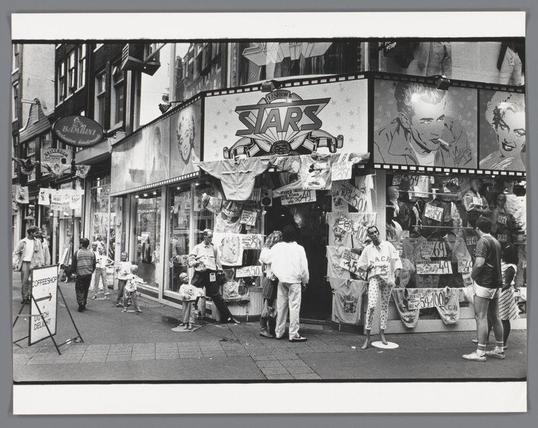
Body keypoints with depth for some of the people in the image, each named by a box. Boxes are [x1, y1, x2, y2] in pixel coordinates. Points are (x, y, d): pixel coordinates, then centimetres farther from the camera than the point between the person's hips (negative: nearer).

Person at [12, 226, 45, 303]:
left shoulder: (37, 242, 8)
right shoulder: (22, 242, 2)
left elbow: (40, 253, 10)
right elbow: (16, 253, 6)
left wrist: (42, 263, 4)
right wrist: (15, 264, -3)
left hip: (34, 263, 1)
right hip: (25, 263, -1)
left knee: (32, 281, -4)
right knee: (24, 281, -1)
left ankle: (31, 297, 3)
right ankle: (24, 298, 6)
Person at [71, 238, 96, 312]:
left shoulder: (77, 253, -7)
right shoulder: (92, 253, 1)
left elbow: (74, 264, -3)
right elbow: (94, 265, 6)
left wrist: (74, 272, 13)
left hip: (80, 274, -3)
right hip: (89, 274, 3)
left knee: (79, 289, 5)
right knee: (86, 289, 14)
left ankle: (80, 303, -11)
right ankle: (84, 305, 21)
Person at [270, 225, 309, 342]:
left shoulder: (276, 247, 0)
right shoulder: (299, 249, -7)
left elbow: (272, 264, 4)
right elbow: (304, 267, -3)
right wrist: (305, 281, 10)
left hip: (281, 280, 4)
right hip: (294, 281, -3)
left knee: (281, 306, 11)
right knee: (294, 306, 0)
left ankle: (278, 332, 18)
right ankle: (293, 334, 1)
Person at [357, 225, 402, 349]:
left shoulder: (388, 246, 8)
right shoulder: (367, 249, 9)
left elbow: (396, 260, 3)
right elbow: (360, 264, 17)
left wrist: (397, 274, -9)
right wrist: (367, 267, -1)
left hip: (388, 278, 1)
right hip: (374, 278, -1)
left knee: (385, 305, 7)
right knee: (371, 306, -14)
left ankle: (382, 332, 21)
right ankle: (367, 336, -10)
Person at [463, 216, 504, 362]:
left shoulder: (483, 241, -13)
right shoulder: (496, 242, 13)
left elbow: (479, 263, -22)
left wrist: (473, 275, -7)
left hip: (484, 283, -9)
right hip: (496, 284, 9)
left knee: (481, 317, -6)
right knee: (495, 317, 14)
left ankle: (480, 353, -5)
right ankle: (499, 350, 21)